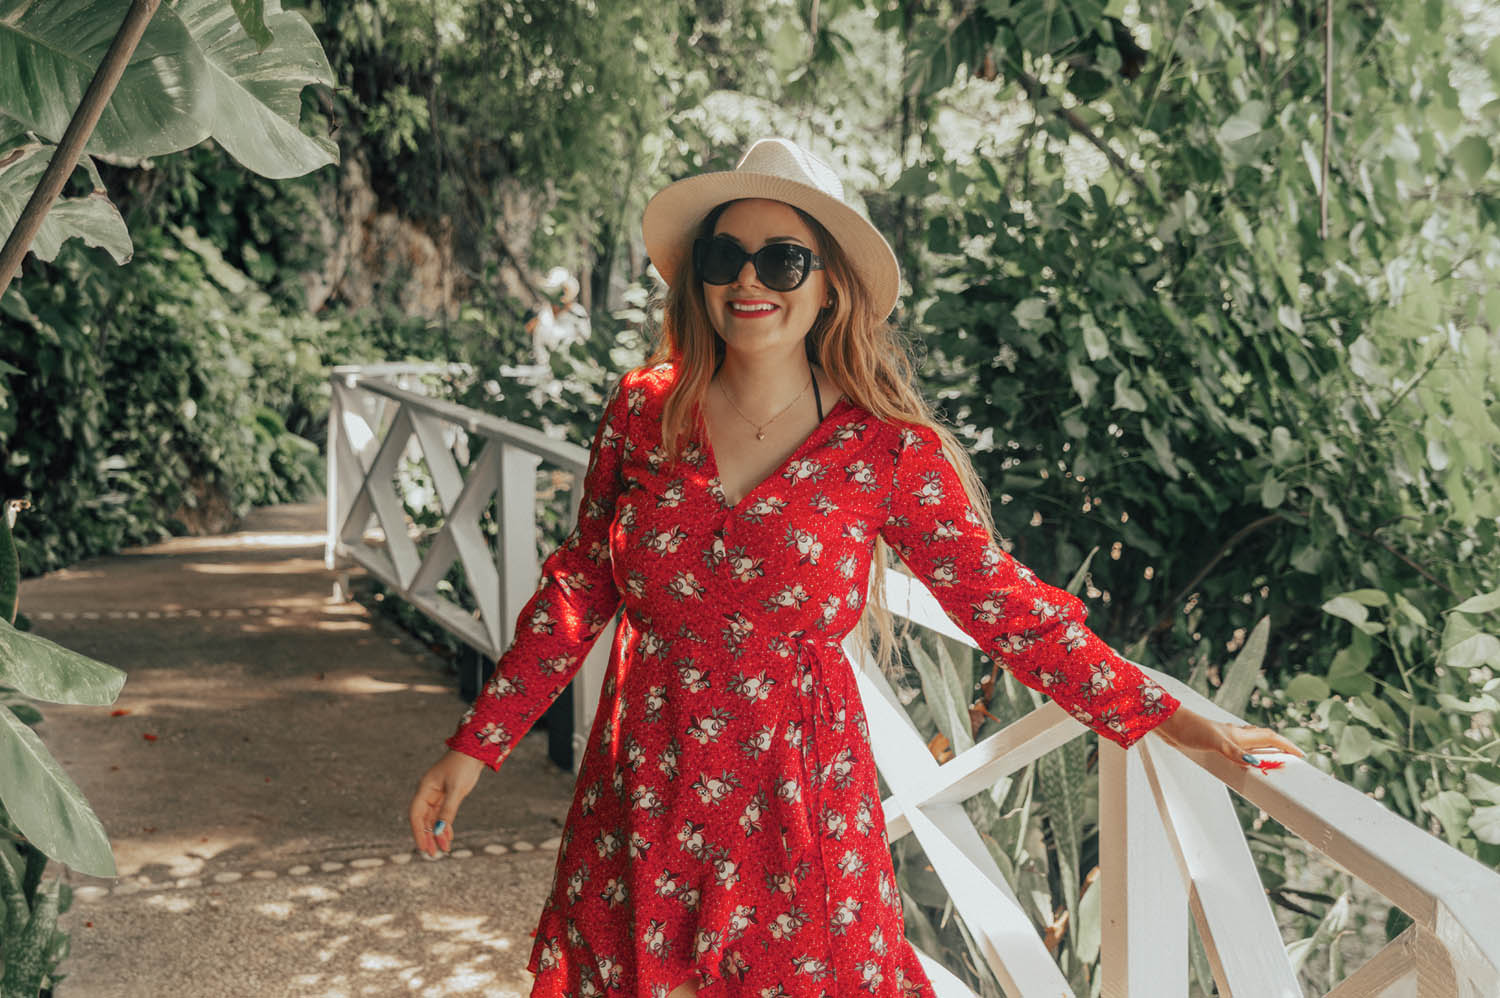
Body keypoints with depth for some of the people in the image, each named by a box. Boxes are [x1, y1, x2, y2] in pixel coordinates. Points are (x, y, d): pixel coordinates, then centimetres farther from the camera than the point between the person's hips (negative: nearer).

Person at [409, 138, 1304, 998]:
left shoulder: (889, 449, -10)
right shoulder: (644, 411, -3)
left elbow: (1007, 610, -4)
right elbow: (580, 586, 5)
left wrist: (1178, 723, -6)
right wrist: (477, 746, 3)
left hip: (796, 804, -2)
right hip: (639, 799, 2)